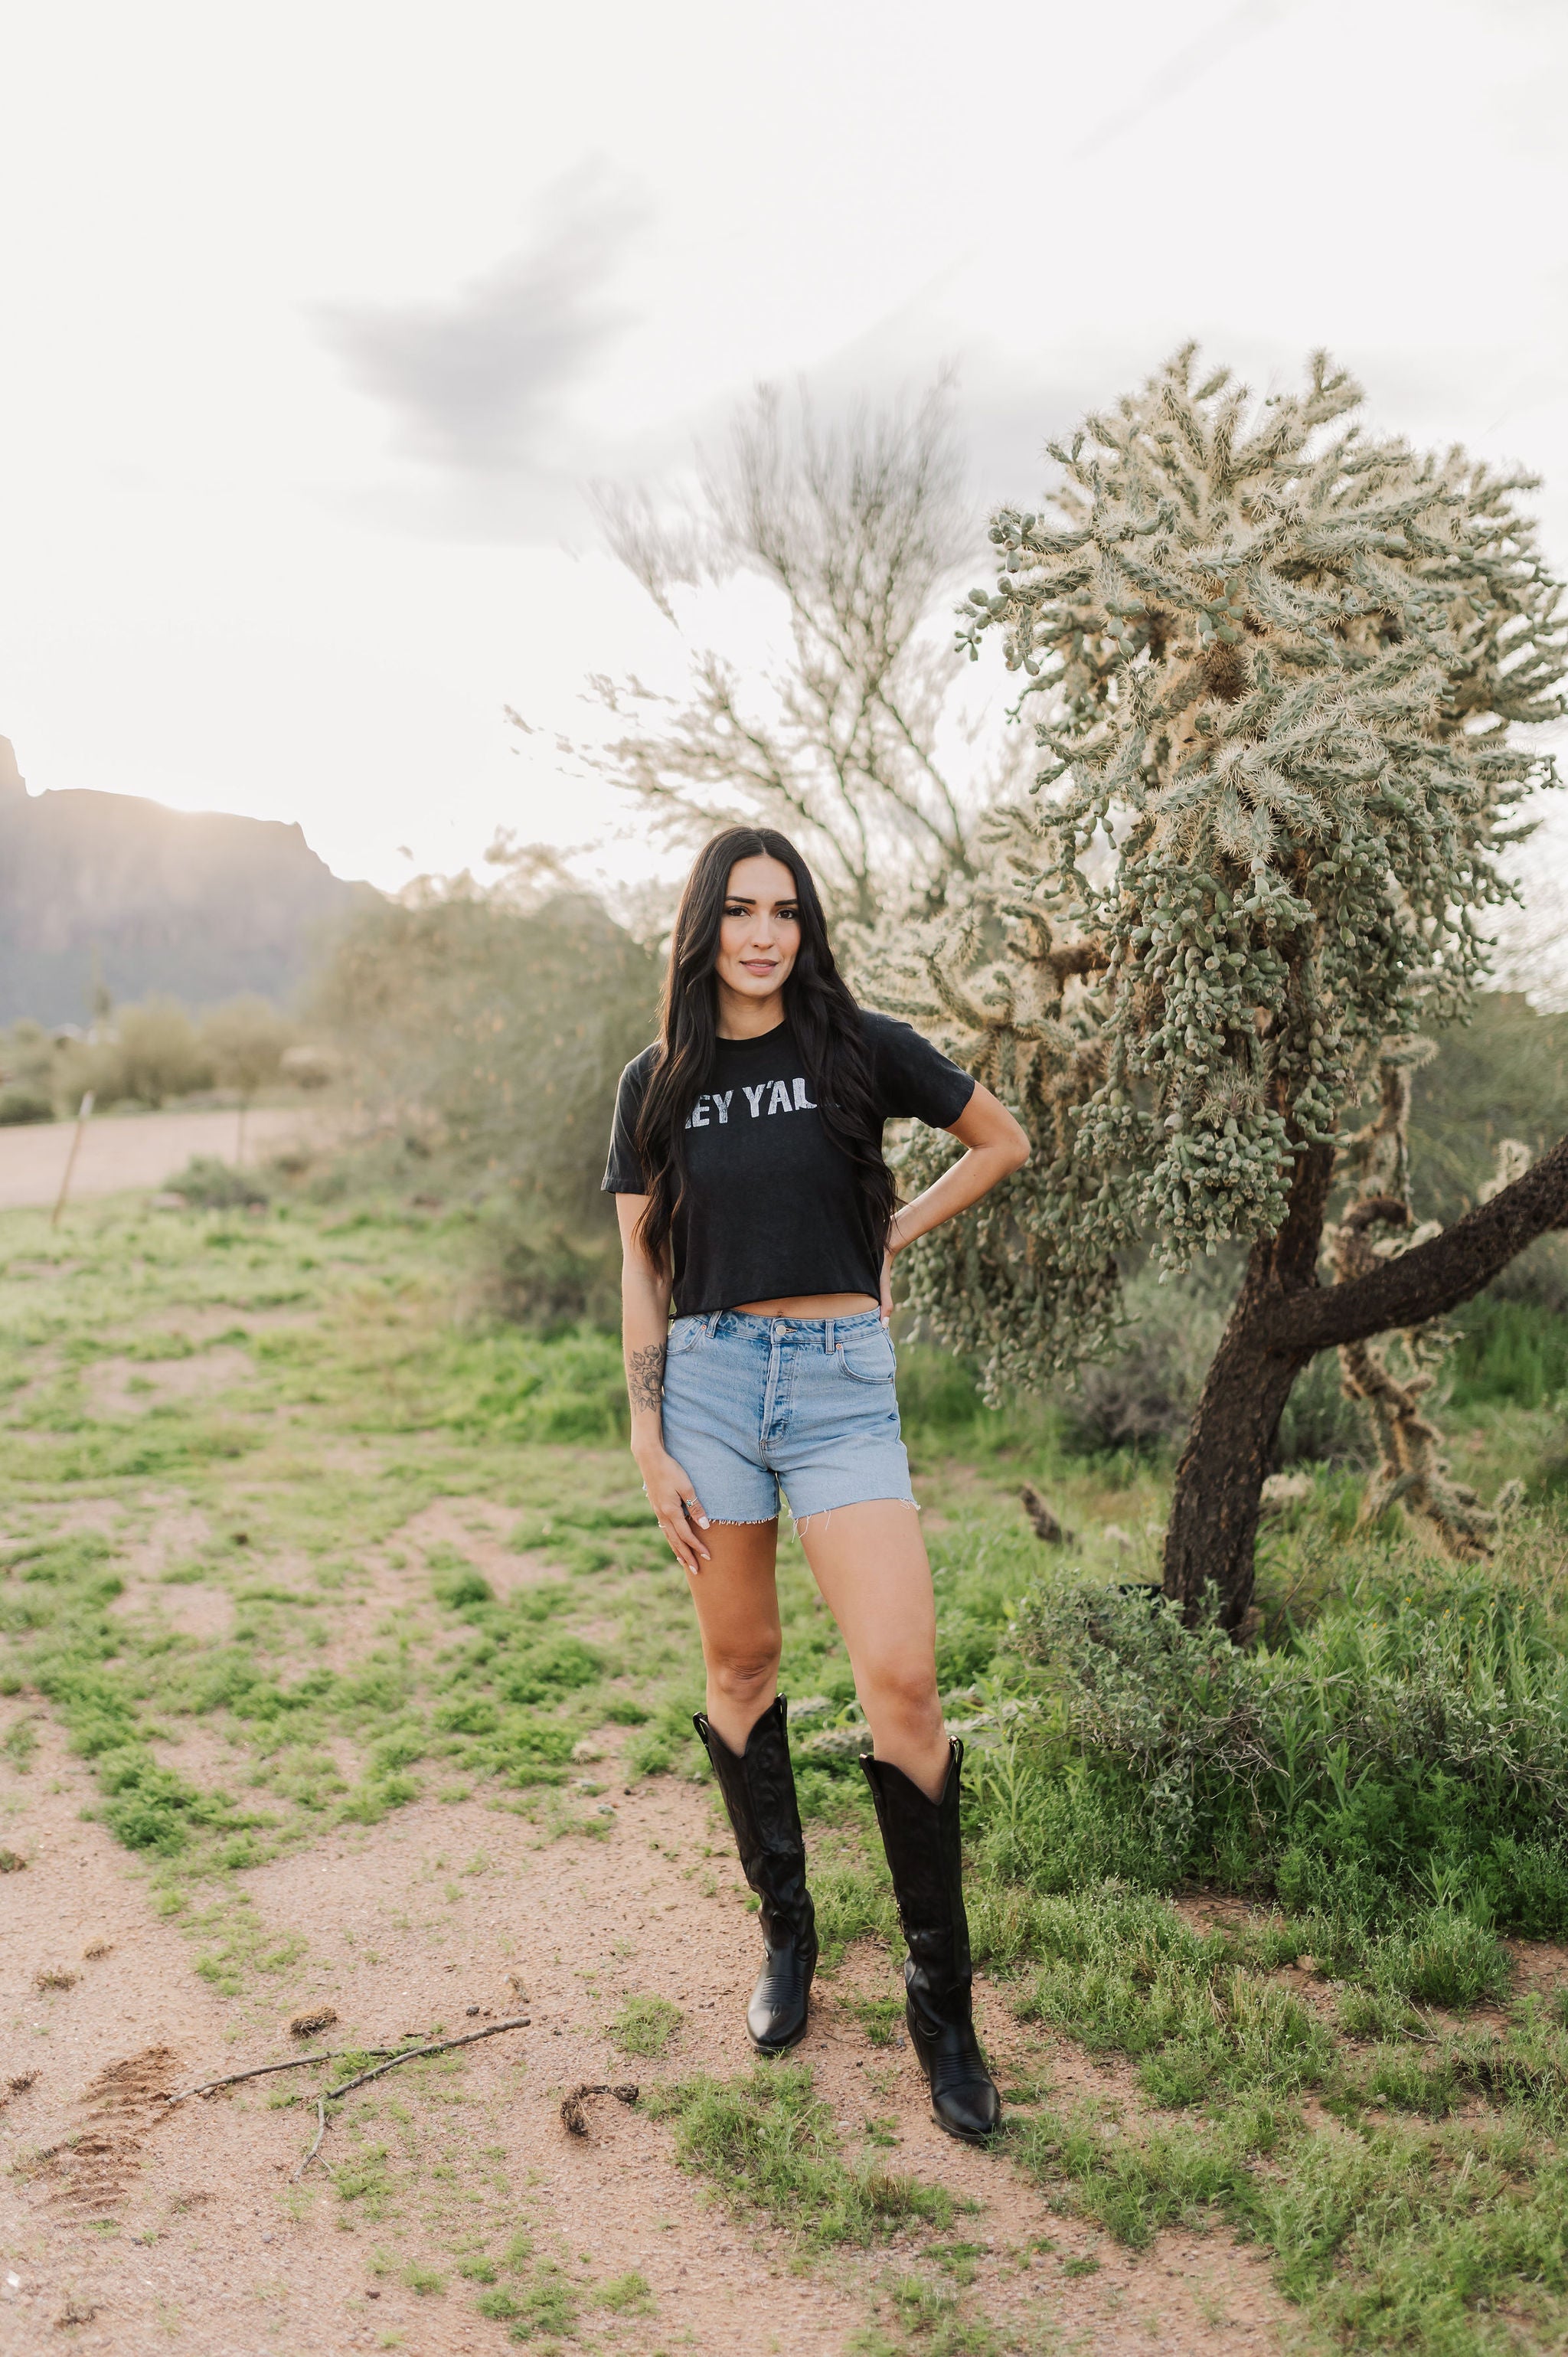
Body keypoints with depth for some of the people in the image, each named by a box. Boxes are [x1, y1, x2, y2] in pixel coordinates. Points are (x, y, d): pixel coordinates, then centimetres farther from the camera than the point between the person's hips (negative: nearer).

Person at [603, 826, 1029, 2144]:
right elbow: (642, 1269, 8)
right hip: (708, 1374, 2)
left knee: (902, 1680, -10)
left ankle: (941, 1999, 6)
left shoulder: (861, 1050, 2)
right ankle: (787, 1931, 29)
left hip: (840, 1380, -2)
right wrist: (648, 1441, 1)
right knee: (741, 1666, 9)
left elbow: (1002, 1143, 15)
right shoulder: (659, 1085, 7)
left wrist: (891, 1237, 6)